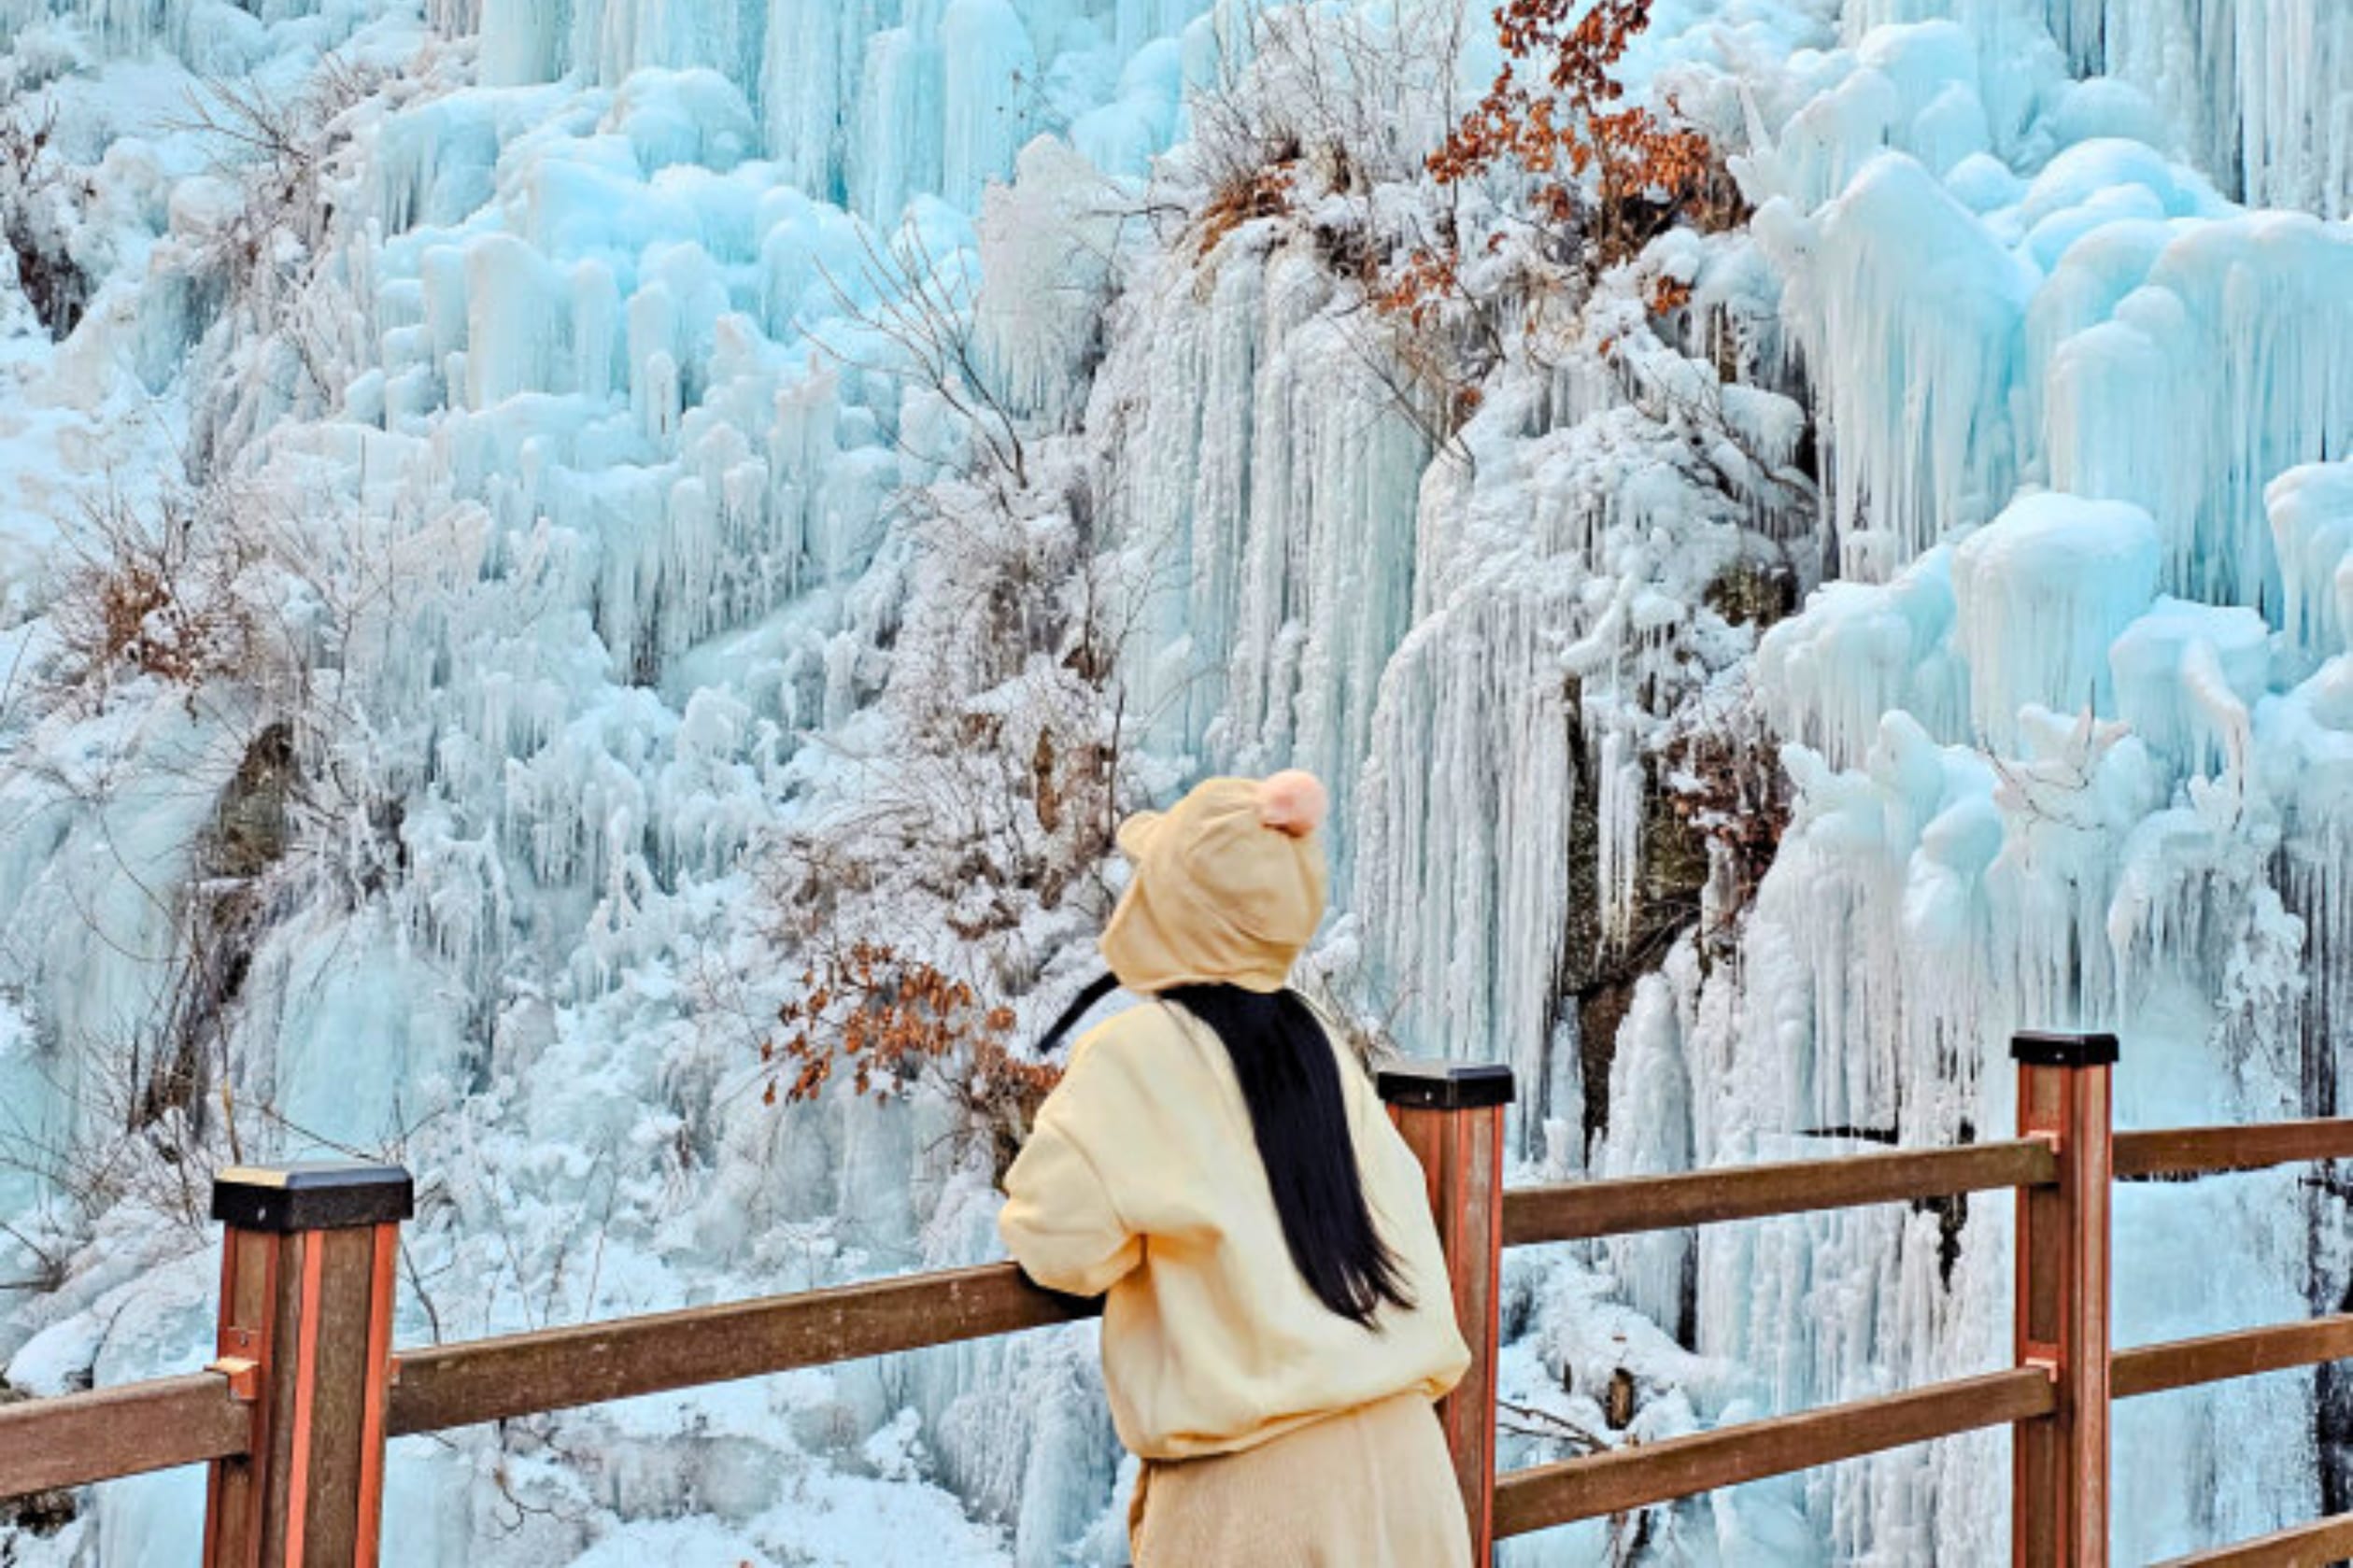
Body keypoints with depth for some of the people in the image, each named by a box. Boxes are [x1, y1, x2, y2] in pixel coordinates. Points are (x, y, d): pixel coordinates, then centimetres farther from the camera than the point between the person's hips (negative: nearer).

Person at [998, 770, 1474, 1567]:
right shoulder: (1314, 1040, 7)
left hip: (1257, 1481, -6)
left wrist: (1025, 1220, 8)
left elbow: (1064, 1239, -12)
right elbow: (1398, 1213, 12)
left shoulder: (1139, 1051, -10)